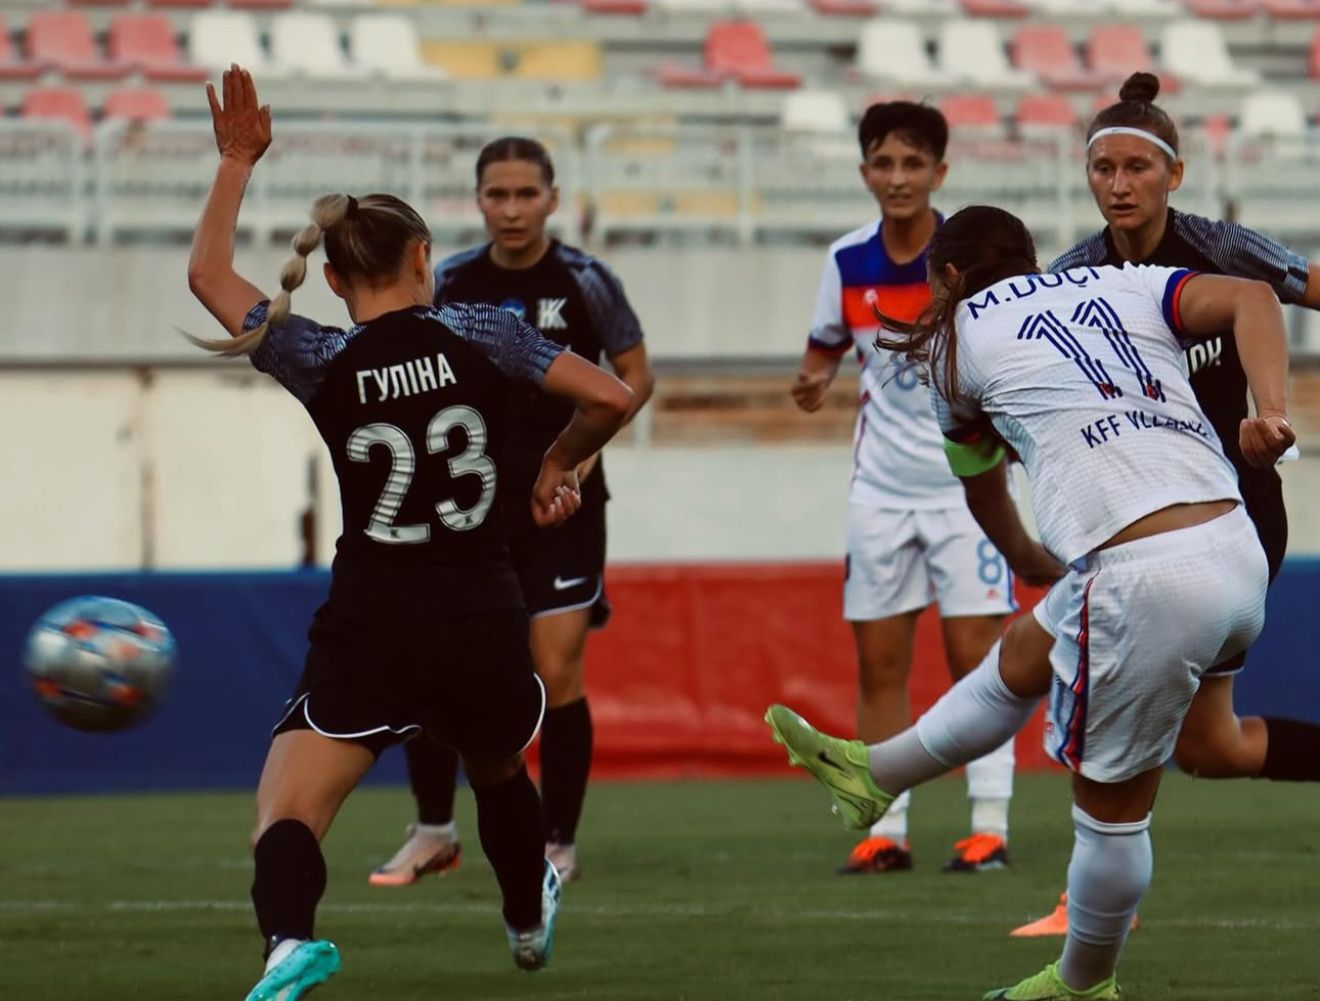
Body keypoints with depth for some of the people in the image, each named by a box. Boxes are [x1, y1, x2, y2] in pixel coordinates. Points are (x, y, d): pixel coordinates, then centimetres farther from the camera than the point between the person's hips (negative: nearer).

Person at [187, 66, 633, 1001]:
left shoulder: (323, 363, -3)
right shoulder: (478, 333, -2)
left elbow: (208, 273, 11)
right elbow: (612, 396, -3)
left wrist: (237, 161, 18)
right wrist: (559, 465, 16)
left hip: (369, 630, -3)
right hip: (484, 623, 3)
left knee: (287, 811, -8)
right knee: (500, 773, 33)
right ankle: (530, 923, 55)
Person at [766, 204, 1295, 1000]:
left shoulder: (961, 340, 13)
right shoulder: (1123, 285, 20)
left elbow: (979, 482, 31)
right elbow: (1251, 297, 1)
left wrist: (1026, 556, 50)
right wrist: (1271, 409, -11)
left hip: (1145, 580, -6)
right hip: (1240, 557, 6)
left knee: (1111, 804, 13)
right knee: (1023, 658, 27)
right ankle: (875, 774, 45)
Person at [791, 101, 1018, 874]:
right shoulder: (847, 261, -1)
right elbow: (827, 346, 14)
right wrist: (816, 381, -7)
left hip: (967, 482, -4)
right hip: (881, 487, 4)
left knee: (974, 654, -6)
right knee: (879, 665, 2)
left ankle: (990, 827, -2)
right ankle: (885, 831, 7)